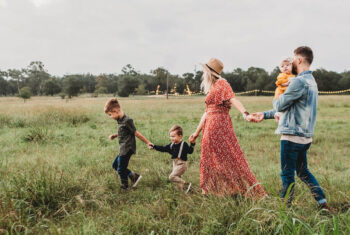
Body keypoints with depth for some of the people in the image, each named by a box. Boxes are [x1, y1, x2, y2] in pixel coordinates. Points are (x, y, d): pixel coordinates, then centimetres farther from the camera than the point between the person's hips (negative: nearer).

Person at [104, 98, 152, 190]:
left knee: (121, 169, 3)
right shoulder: (120, 120, 7)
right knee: (115, 165, 19)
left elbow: (136, 133, -16)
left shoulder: (126, 121, -22)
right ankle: (133, 176, 19)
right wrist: (115, 135, 10)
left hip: (126, 150, -10)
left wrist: (147, 142, -11)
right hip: (123, 149, 10)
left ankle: (125, 186, 24)